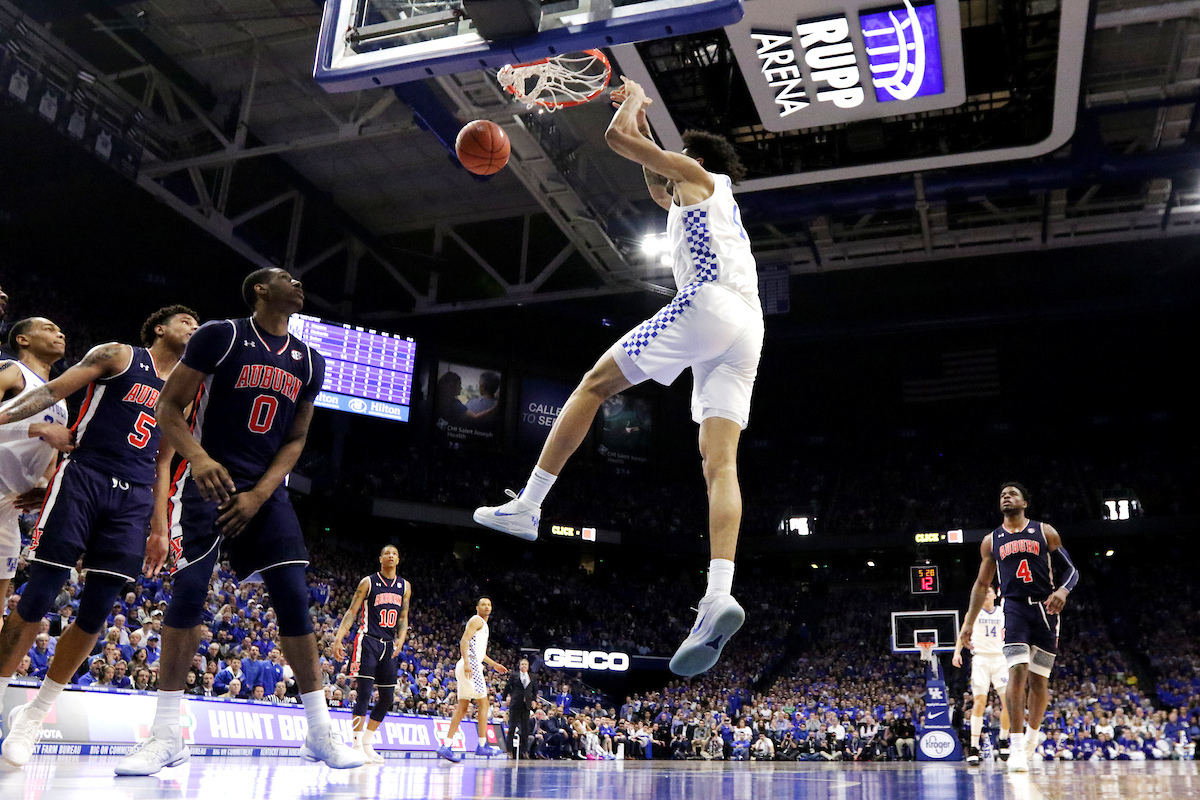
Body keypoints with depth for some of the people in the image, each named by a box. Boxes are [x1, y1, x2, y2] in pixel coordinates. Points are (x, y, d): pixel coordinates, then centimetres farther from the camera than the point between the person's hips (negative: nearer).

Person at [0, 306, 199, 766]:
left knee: (95, 613, 0)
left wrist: (159, 528, 15)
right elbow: (55, 389, -1)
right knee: (37, 598, -7)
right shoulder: (119, 356, 8)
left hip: (133, 500, 5)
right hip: (84, 478, -4)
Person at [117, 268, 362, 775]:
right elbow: (168, 408, -7)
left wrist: (259, 494, -5)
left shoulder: (309, 363, 9)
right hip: (206, 481, -4)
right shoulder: (221, 335, -5)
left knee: (294, 596, -5)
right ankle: (166, 735, 0)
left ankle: (319, 732, 1)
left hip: (264, 490, 4)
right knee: (189, 591, -14)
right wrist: (199, 458, -26)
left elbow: (295, 439, 10)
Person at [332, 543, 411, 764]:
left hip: (389, 645, 6)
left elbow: (403, 618, 13)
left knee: (388, 698, 5)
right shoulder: (368, 582, -2)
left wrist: (401, 638, -6)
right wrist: (338, 638, -13)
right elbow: (352, 612, -3)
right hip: (368, 642, -5)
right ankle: (357, 745, -7)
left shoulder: (405, 586, 11)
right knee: (364, 694, -12)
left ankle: (367, 743, 17)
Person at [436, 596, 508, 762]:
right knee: (483, 704, -5)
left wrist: (494, 665, 38)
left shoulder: (483, 624, 26)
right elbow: (464, 640, -17)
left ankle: (446, 746, 1)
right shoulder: (477, 620, -4)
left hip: (469, 667, 10)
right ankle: (482, 745, -1)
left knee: (462, 707, 6)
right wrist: (467, 662, -27)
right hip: (471, 665, -10)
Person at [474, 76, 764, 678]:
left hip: (707, 304, -8)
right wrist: (643, 118, 55)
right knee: (720, 464, -8)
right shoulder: (709, 200, 38)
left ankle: (526, 507, -1)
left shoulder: (699, 176, 14)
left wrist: (633, 102, 30)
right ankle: (720, 596, -24)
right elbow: (658, 193, 55)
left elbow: (616, 137, 9)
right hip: (746, 333, 8)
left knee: (595, 383, 1)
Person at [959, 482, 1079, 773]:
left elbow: (1070, 569, 5)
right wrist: (969, 623, 11)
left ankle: (1031, 736, 27)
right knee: (1017, 671, -16)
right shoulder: (991, 541, 11)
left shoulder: (1045, 532, 6)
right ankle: (1016, 747, -16)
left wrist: (1063, 591, -17)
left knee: (1040, 678, 5)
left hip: (1045, 609, 0)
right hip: (1014, 608, 0)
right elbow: (982, 584, 15)